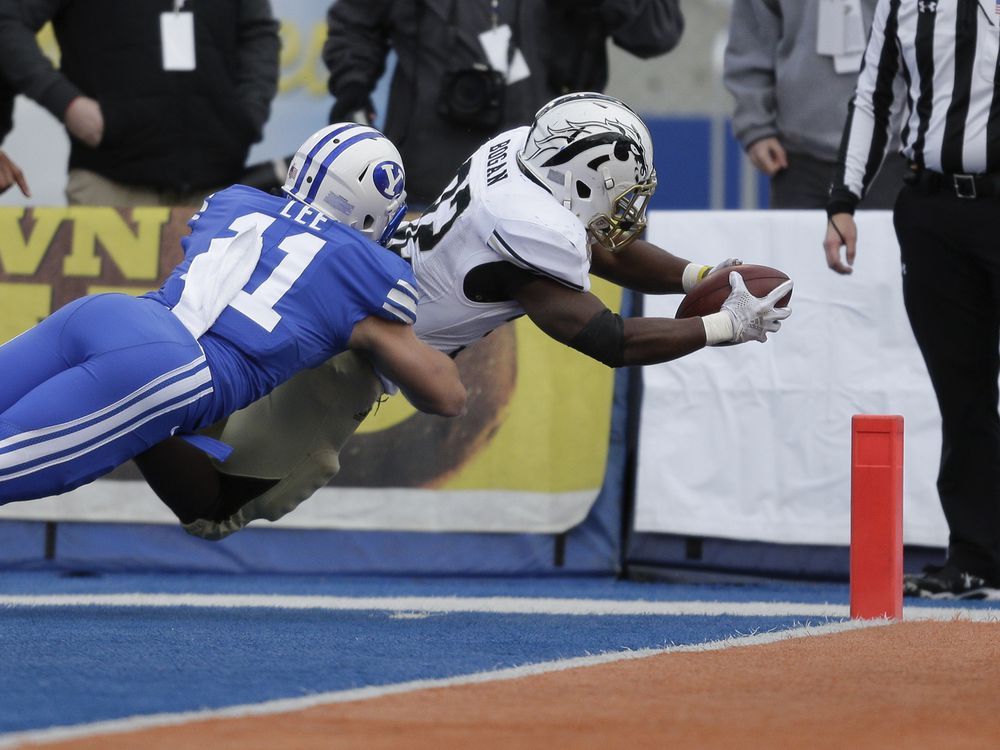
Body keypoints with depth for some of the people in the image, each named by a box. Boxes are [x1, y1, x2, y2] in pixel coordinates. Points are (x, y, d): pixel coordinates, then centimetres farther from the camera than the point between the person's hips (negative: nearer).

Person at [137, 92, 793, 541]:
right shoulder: (531, 231, -29)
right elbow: (611, 342, -23)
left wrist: (701, 276, 0)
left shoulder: (523, 148, -3)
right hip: (333, 351, -9)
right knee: (220, 507, -1)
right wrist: (727, 327, -18)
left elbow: (605, 250, 12)